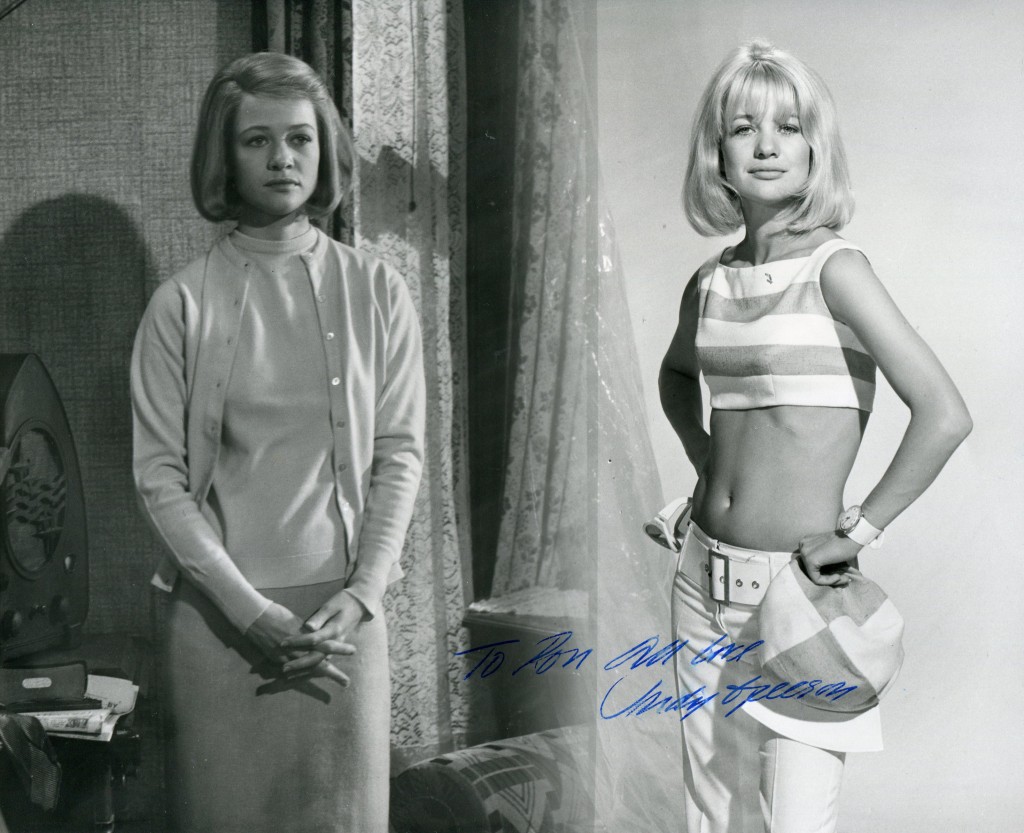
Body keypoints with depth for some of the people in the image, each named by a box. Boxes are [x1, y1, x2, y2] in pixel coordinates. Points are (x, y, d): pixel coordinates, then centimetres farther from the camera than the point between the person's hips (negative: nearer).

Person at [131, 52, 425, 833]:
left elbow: (400, 456, 2)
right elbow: (160, 477, -4)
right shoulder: (183, 304, -3)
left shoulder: (376, 292, 2)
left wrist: (360, 594, -8)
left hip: (344, 609, 1)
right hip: (220, 612, -1)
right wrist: (248, 607, -11)